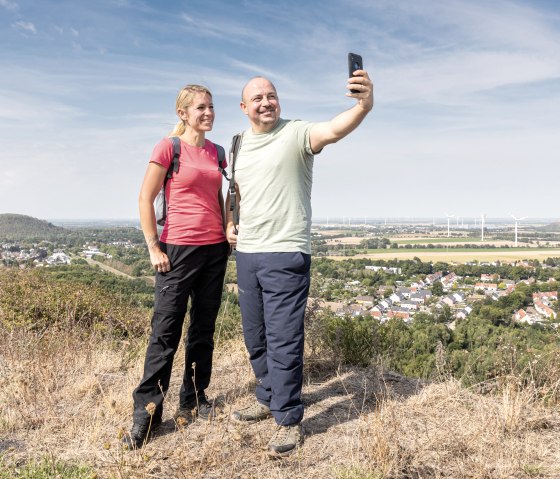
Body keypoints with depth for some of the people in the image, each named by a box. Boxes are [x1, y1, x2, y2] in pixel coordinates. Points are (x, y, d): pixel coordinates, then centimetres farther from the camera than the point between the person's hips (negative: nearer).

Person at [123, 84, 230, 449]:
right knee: (166, 331, -3)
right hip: (179, 248, -5)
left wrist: (227, 233, 9)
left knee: (204, 329, 11)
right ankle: (147, 412, 9)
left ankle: (193, 401, 25)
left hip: (215, 248, 6)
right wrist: (154, 247, -10)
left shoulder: (216, 151, 11)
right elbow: (146, 198, -6)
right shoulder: (169, 147, -4)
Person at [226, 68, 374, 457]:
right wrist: (229, 223, 11)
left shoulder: (296, 134, -9)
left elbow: (333, 130, -31)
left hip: (285, 254, -7)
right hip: (246, 254, 7)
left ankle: (289, 420, 15)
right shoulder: (238, 144, 12)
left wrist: (363, 107, -50)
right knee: (256, 336, 18)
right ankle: (268, 398, 39)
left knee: (284, 340, -2)